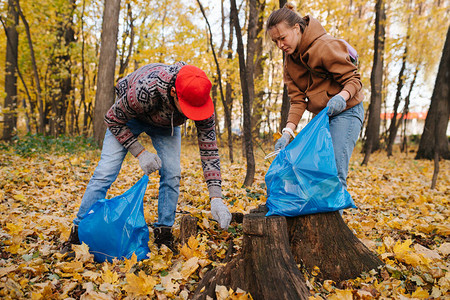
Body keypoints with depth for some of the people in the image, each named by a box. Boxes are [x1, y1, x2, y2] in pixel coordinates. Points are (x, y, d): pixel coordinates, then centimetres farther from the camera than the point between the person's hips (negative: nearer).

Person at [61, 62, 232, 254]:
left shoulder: (201, 100, -33)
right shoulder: (144, 91, -44)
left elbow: (209, 148, -27)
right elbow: (113, 119, -24)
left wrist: (216, 198, -33)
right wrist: (140, 153, -31)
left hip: (166, 122, 3)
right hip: (129, 115, -2)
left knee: (172, 174, -13)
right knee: (105, 172, -12)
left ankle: (163, 236, 2)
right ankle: (78, 234, 3)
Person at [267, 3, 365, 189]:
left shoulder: (326, 46, -18)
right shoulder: (290, 60, 5)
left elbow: (353, 78, -14)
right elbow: (297, 99, -1)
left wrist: (342, 96, -37)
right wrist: (288, 131, -15)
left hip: (345, 112, -7)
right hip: (322, 116, 8)